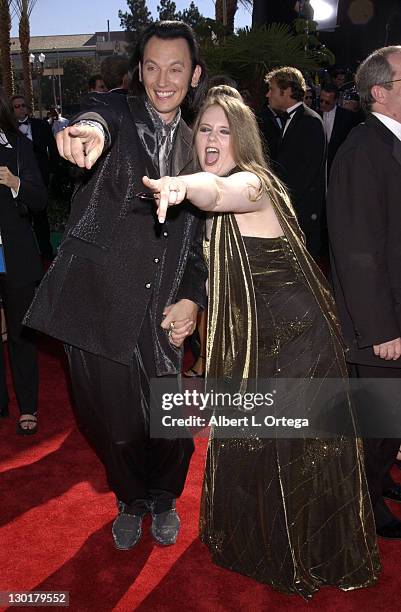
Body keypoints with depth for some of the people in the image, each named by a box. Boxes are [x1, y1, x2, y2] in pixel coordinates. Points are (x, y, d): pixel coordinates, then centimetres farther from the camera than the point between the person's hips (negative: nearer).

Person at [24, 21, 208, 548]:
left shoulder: (195, 145, 12)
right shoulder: (117, 111, 1)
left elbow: (201, 234, 14)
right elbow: (101, 118, -26)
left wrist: (192, 297, 0)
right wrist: (91, 130, -52)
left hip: (161, 310, 3)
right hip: (99, 301, -2)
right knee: (114, 421, 9)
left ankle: (163, 499, 37)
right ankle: (130, 500, 40)